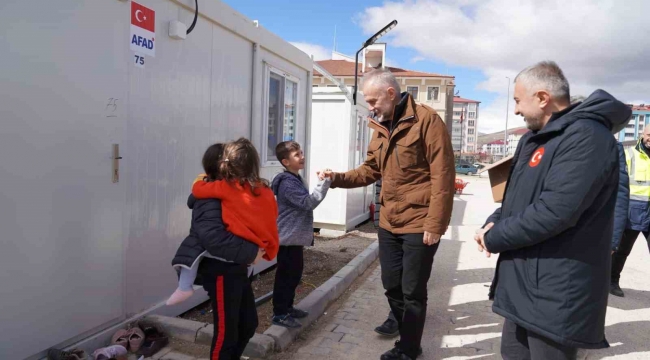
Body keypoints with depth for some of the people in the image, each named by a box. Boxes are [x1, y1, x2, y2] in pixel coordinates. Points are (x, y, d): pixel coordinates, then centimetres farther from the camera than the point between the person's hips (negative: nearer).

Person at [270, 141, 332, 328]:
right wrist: (324, 183, -27)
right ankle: (279, 313, 8)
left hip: (295, 237, 10)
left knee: (294, 274, 17)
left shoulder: (296, 179, 13)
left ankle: (287, 307, 30)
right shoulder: (287, 183, -19)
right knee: (285, 276, -2)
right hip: (288, 238, -10)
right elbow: (308, 203, -25)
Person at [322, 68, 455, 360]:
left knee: (412, 291, 7)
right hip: (388, 223, 7)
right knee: (392, 286, 17)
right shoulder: (380, 127, 9)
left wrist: (435, 224, -18)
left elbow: (442, 176, -17)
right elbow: (371, 170, 14)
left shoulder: (426, 120, -14)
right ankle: (406, 334, 39)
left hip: (419, 225, -7)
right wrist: (339, 178, -3)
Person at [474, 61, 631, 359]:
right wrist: (494, 223, -2)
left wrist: (494, 238, -15)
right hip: (523, 284, 10)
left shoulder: (586, 137, -20)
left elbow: (554, 212, -29)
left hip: (554, 295, -10)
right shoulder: (538, 138, 14)